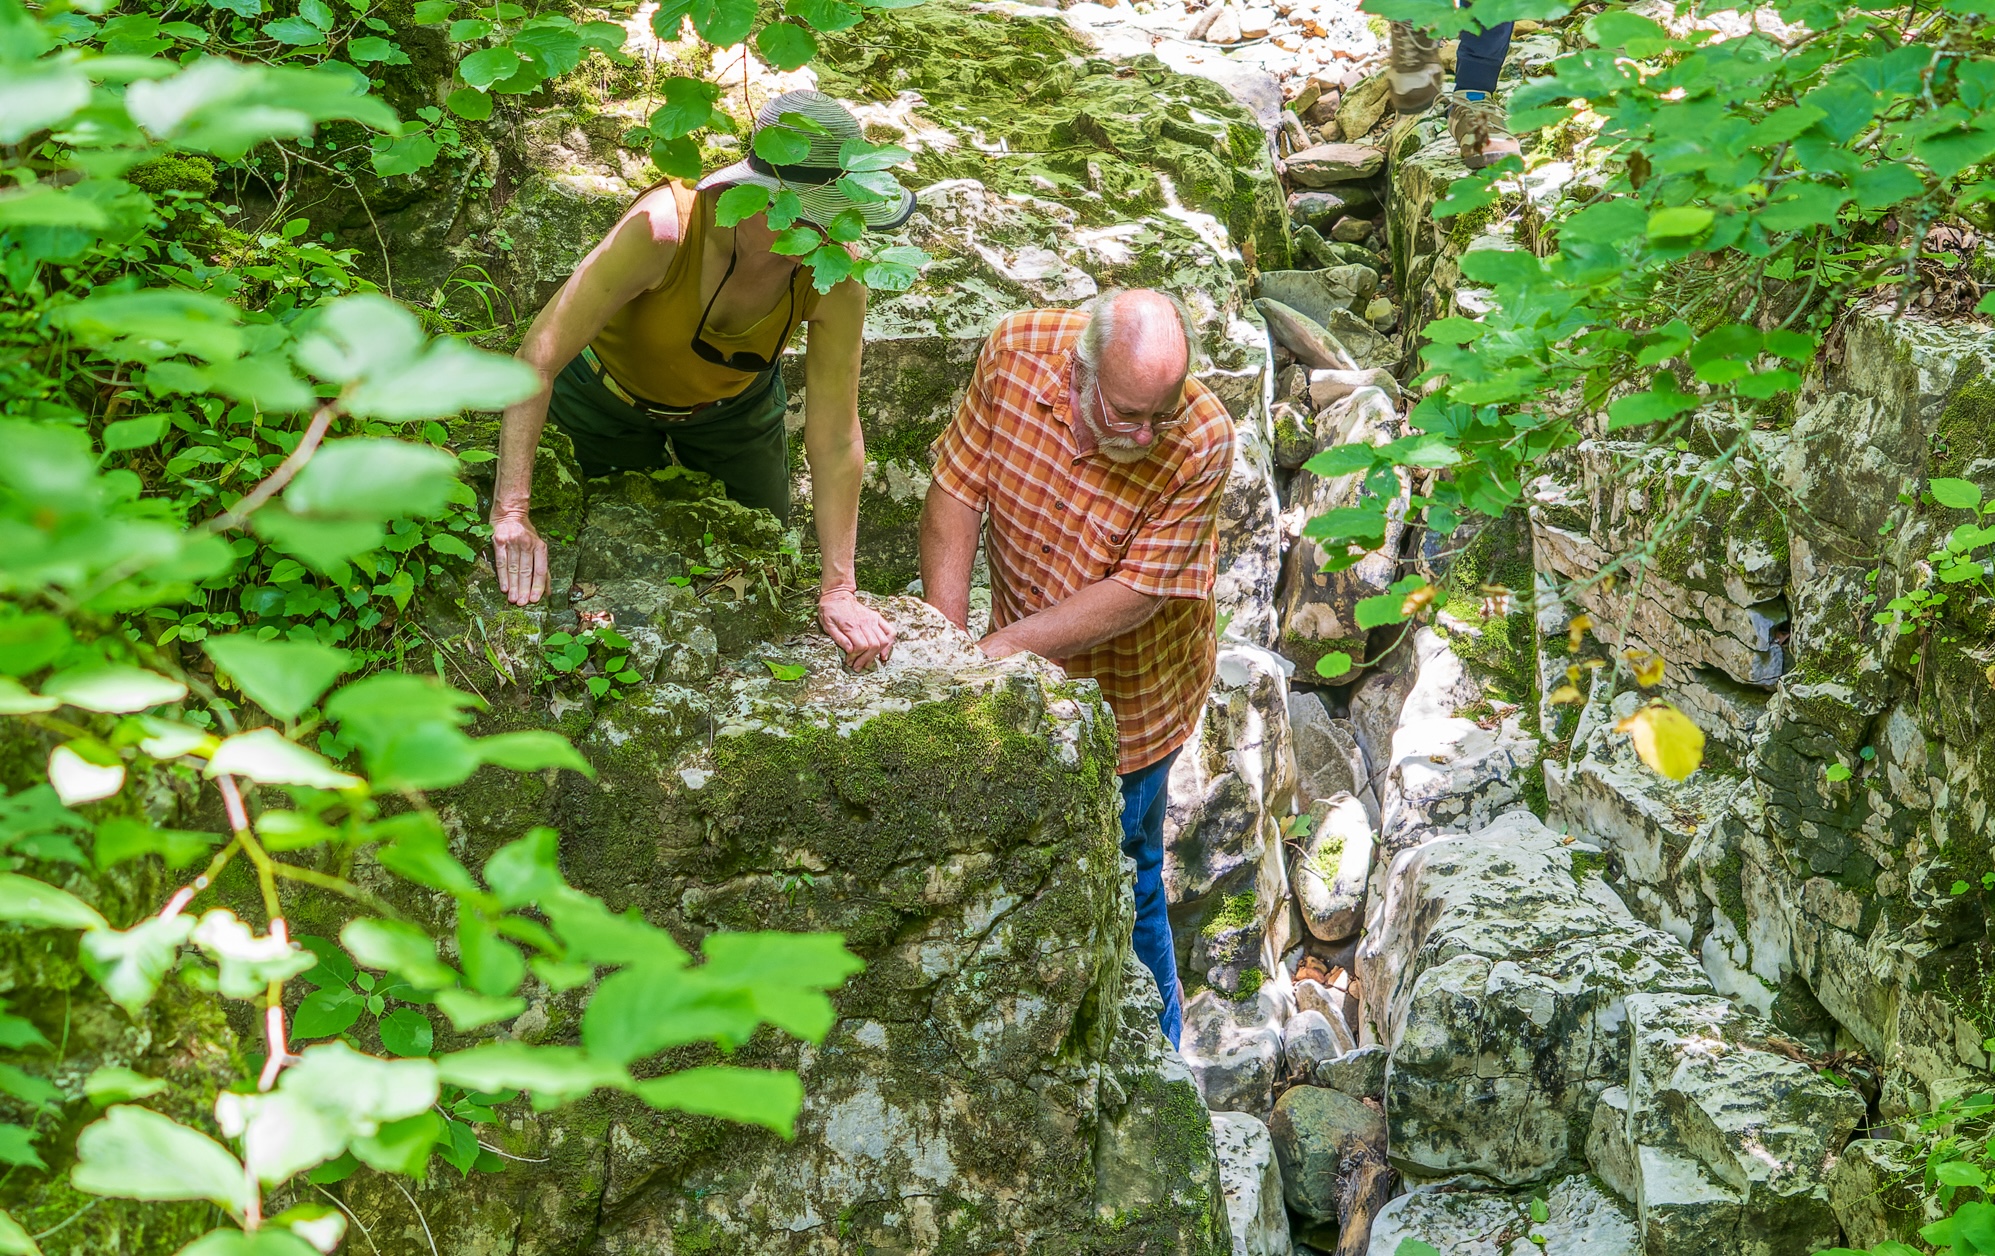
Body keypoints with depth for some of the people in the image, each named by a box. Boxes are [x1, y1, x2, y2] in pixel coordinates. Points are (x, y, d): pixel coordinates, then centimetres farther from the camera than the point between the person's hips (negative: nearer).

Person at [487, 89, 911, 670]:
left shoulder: (835, 279, -34)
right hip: (610, 398, -2)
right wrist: (511, 513, -46)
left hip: (735, 405, 3)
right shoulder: (665, 229, -44)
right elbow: (538, 359, -42)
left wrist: (838, 590, -27)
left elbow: (835, 439, -27)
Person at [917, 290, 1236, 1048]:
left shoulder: (1201, 443, -33)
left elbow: (1136, 593, -27)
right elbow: (958, 489, -15)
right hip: (1023, 673, 4)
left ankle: (1152, 1040, 39)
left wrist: (1003, 647, -30)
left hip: (1123, 693, -4)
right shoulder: (1017, 352, -24)